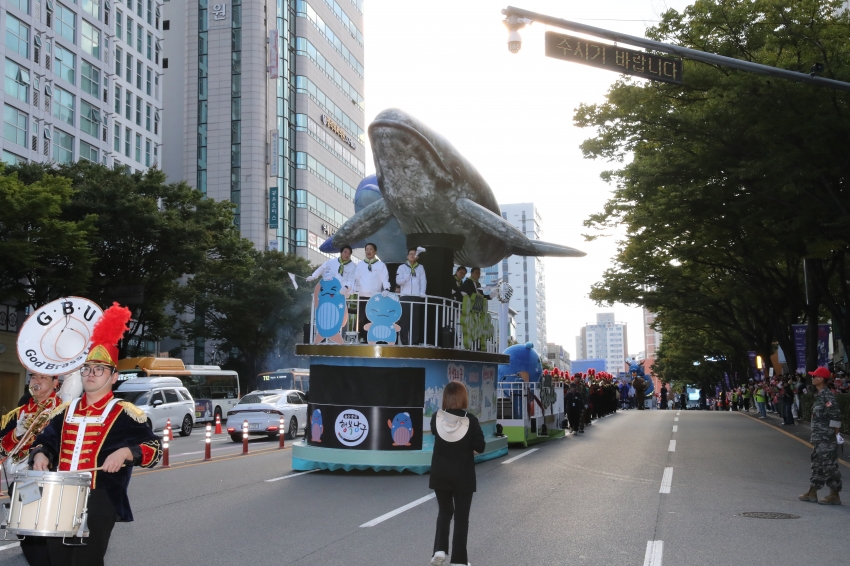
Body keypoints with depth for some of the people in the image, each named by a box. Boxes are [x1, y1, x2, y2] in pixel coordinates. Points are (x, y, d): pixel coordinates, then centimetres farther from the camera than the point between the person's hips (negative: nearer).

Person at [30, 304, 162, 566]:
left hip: (100, 503, -5)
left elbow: (155, 448, -6)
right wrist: (40, 455, 1)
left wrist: (125, 452, -22)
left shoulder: (124, 413, -3)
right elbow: (46, 440, 22)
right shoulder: (65, 411, 13)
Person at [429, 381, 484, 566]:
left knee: (444, 511, 20)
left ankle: (440, 550, 7)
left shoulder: (436, 418, -8)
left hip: (440, 474, 2)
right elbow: (480, 447, -9)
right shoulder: (470, 420, -15)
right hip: (463, 475, -2)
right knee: (461, 515, 9)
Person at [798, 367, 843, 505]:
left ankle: (834, 495, 6)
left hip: (826, 439, -10)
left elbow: (836, 415, -21)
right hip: (819, 438, 10)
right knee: (817, 464, 15)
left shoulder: (827, 396, -17)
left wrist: (833, 433, -16)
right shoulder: (819, 395, 12)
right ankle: (812, 492, 24)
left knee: (829, 466, -2)